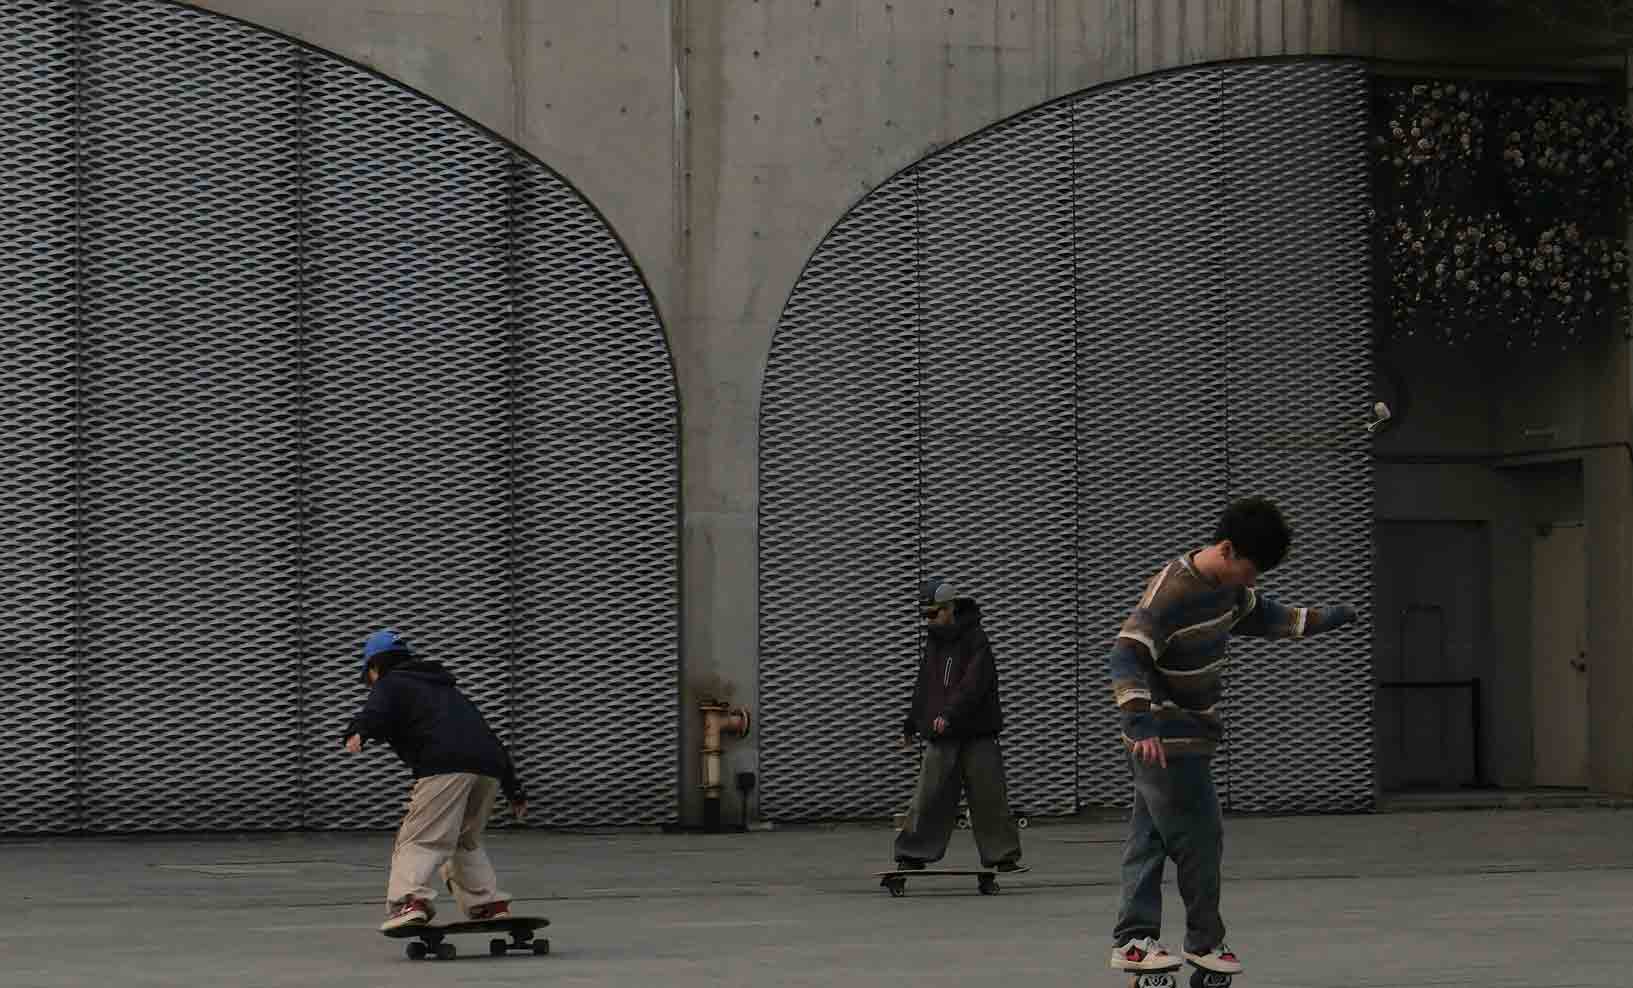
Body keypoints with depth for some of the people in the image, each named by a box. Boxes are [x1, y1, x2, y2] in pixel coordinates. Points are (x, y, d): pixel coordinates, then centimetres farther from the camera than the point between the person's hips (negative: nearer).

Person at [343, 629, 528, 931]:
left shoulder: (390, 683, 19)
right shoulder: (447, 688, 39)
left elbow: (375, 711, -7)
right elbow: (490, 738, 38)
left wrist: (357, 733, -28)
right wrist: (515, 791, 41)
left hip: (446, 767, -7)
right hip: (490, 769, 7)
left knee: (419, 841, -10)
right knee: (466, 842, 24)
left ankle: (409, 901, -30)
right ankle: (491, 904, 19)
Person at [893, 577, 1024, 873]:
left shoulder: (975, 639, -8)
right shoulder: (932, 641, 13)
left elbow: (974, 683, -21)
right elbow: (923, 687, 23)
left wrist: (949, 713, -31)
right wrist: (911, 726, 26)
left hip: (977, 733, -5)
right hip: (940, 737, 5)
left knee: (989, 796, -3)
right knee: (929, 796, -1)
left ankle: (1004, 857, 4)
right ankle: (913, 855, 3)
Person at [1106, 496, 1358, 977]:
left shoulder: (1228, 587, 6)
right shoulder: (1172, 592, -24)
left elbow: (1260, 615, 28)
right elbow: (1127, 655, -31)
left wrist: (1322, 618, 22)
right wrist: (1141, 725, -41)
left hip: (1189, 738, 9)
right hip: (1167, 742, -9)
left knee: (1150, 838, 9)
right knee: (1200, 838, -3)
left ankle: (1133, 941, 12)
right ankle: (1204, 942, 10)